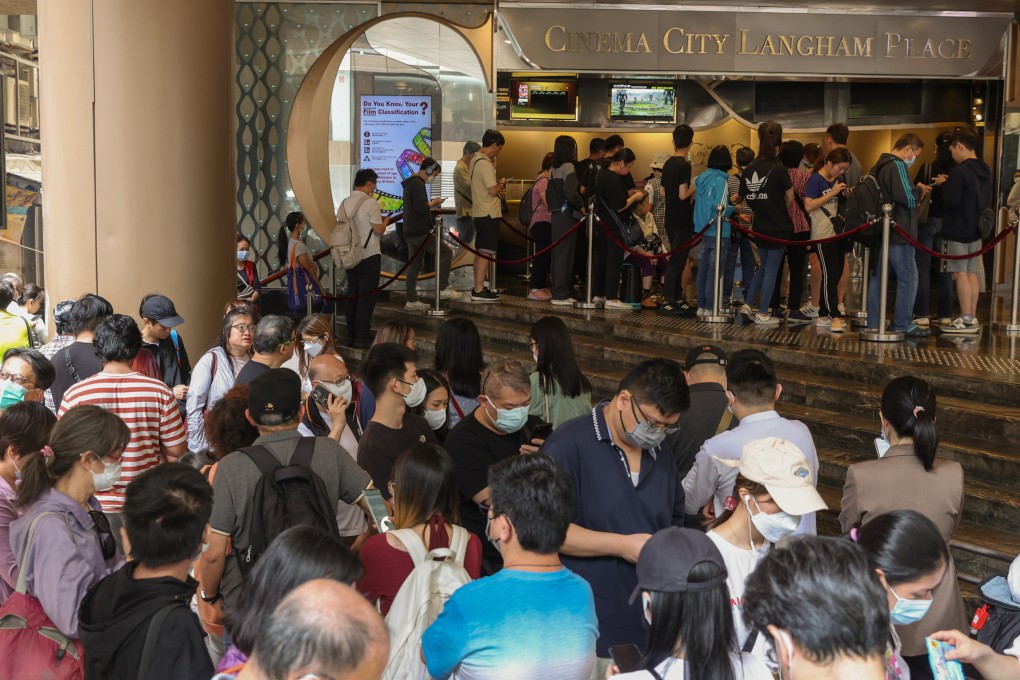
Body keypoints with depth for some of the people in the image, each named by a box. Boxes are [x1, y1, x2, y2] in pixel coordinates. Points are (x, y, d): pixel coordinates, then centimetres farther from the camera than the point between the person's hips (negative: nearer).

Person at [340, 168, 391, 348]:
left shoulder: (344, 203, 6)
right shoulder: (371, 203, -14)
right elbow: (378, 230, -15)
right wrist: (385, 221, 7)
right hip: (369, 255, -6)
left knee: (352, 294, 13)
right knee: (367, 296, -1)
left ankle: (351, 334, 16)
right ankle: (362, 336, -1)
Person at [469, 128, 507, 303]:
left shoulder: (475, 160, 13)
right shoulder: (485, 163, -18)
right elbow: (493, 190, -21)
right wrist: (501, 184, -3)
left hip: (479, 213, 10)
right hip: (489, 214, -10)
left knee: (480, 253, 15)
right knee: (485, 252, -8)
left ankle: (478, 287, 20)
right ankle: (479, 291, -9)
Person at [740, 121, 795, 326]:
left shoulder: (749, 169, -1)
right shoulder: (778, 169, -15)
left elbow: (745, 198, 4)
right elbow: (790, 197, -9)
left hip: (759, 227, 5)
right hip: (778, 227, -5)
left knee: (764, 266, 22)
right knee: (771, 270, 4)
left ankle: (747, 304, 19)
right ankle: (762, 314, 7)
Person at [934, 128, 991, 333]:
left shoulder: (959, 171, -17)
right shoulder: (985, 171, 11)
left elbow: (951, 200, -22)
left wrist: (943, 184, -3)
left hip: (957, 231, -8)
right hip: (975, 231, 9)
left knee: (960, 274, -6)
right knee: (971, 273, 12)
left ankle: (966, 320, -6)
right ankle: (972, 317, 15)